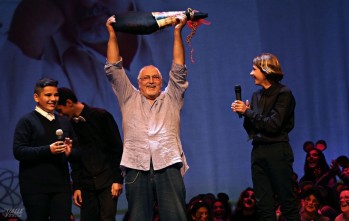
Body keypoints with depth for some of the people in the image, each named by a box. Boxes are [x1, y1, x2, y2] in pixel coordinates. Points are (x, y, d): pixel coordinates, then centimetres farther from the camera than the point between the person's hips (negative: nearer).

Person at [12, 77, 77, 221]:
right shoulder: (27, 121, 0)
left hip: (61, 186, 5)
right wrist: (48, 150, -20)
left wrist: (70, 152, -4)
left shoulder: (64, 122, 19)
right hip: (35, 187, -5)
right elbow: (18, 151, -11)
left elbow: (77, 152, 21)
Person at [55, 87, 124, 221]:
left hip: (108, 181, -4)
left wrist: (118, 179, -9)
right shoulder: (70, 124, 9)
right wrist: (76, 186, 6)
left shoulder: (101, 116, -3)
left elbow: (117, 148, -3)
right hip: (86, 184, 4)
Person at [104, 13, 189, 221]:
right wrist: (112, 34, 8)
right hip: (137, 168, 1)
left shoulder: (171, 99, 18)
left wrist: (178, 32, 4)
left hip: (168, 167, -1)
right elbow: (114, 69, 15)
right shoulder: (129, 99, 20)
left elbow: (179, 69, 10)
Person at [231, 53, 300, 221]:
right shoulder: (257, 95, 13)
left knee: (287, 201, -4)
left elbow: (273, 124, -15)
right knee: (263, 205, 5)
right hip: (258, 151, 6)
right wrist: (243, 112, -2)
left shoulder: (283, 94, -5)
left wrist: (247, 112, -9)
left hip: (277, 151, -6)